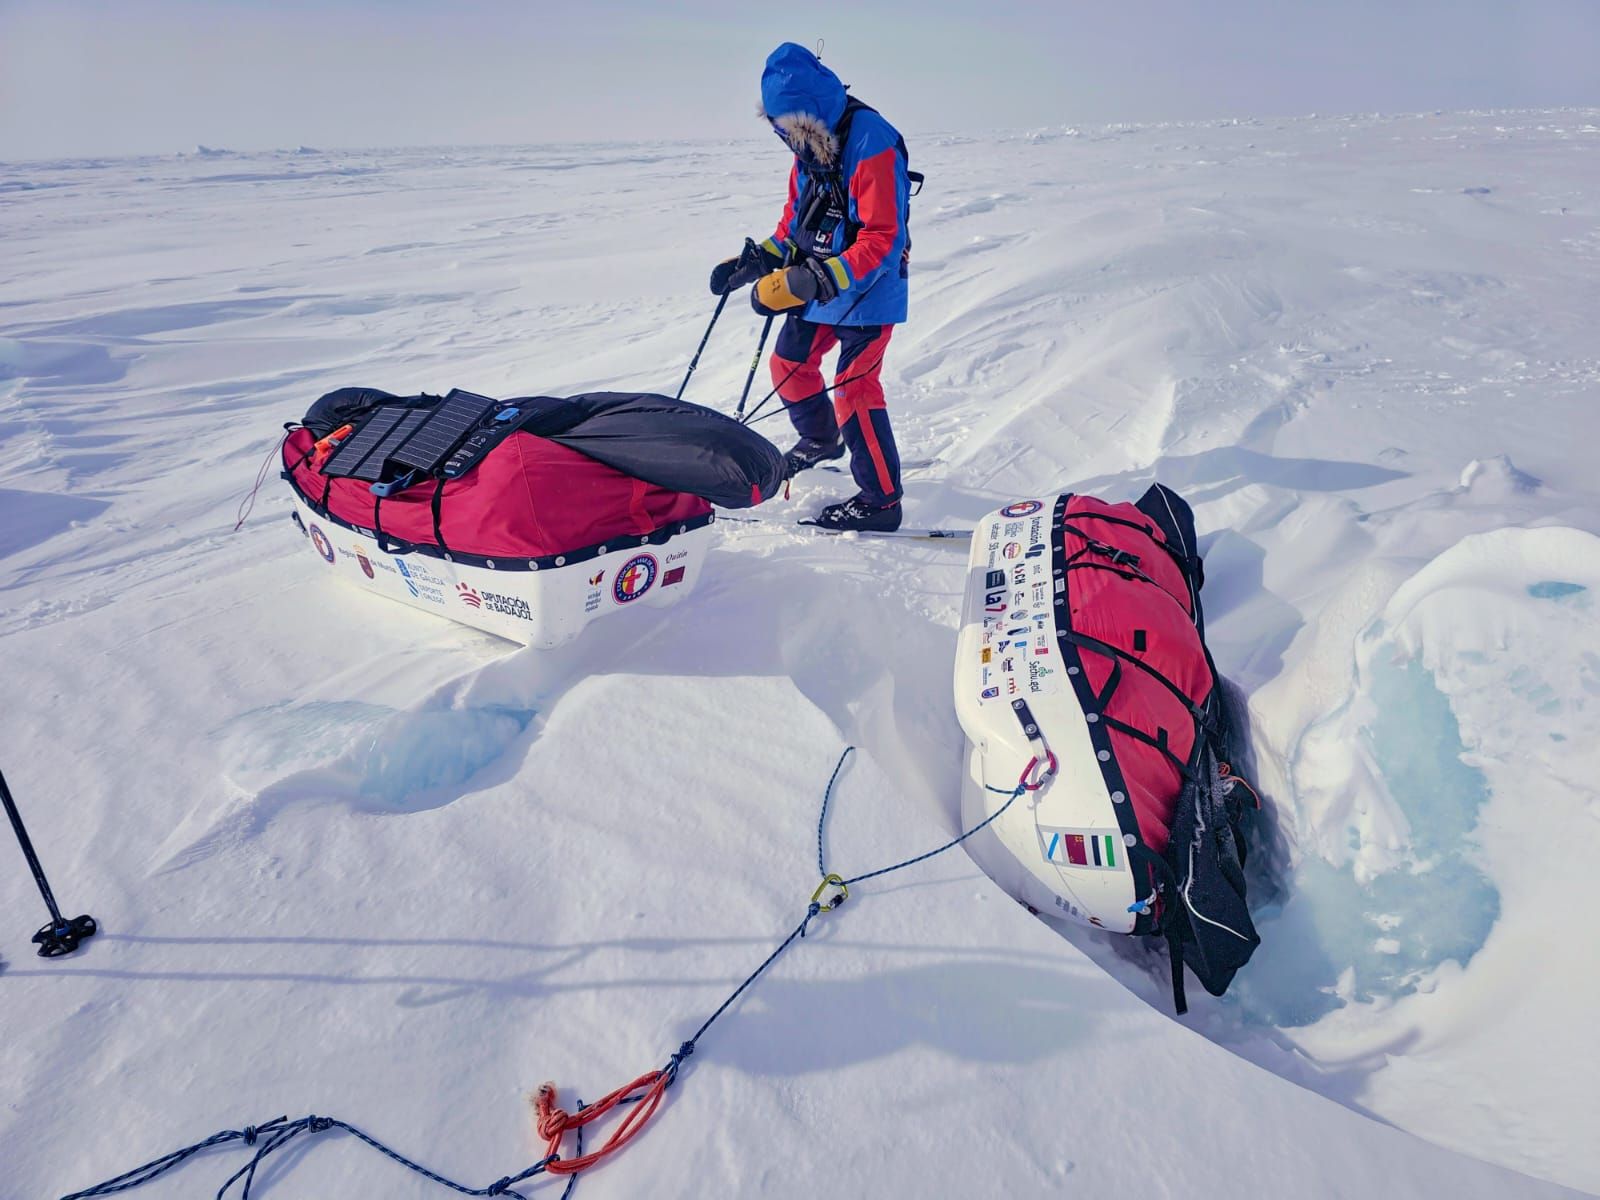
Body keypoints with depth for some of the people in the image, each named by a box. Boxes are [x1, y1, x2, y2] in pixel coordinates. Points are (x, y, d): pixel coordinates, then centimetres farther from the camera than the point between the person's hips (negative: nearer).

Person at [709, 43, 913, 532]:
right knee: (789, 363, 18)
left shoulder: (873, 146, -23)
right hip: (817, 288, 9)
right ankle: (821, 439, 45)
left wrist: (809, 283, -35)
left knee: (853, 388, -11)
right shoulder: (810, 146, 4)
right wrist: (754, 261, 0)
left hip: (868, 291, -9)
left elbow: (882, 241, -28)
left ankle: (881, 500, 0)